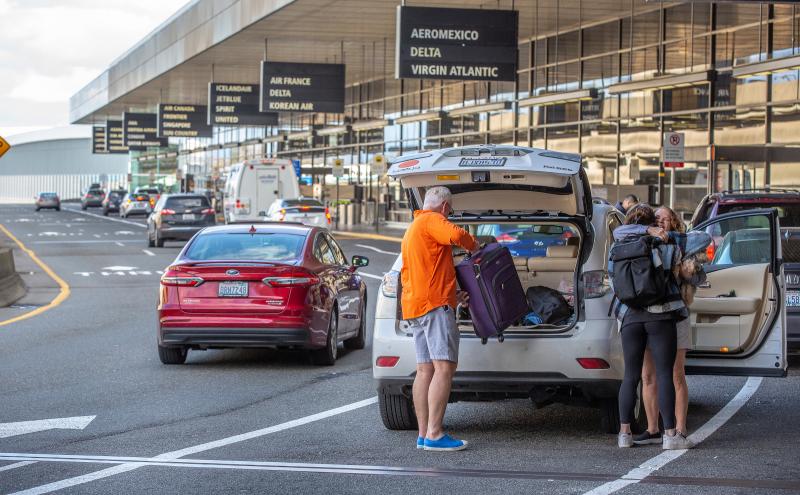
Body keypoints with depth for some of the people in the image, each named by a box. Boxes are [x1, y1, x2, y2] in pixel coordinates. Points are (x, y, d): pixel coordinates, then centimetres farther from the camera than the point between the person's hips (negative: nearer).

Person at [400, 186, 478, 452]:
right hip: (435, 303, -10)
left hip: (414, 306, 10)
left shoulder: (411, 230, 28)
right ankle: (434, 434, -22)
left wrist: (453, 296, 29)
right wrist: (474, 247, -4)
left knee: (425, 370, 7)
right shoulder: (432, 220, -3)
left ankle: (423, 434, 4)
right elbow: (455, 234, -26)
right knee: (444, 367, -14)